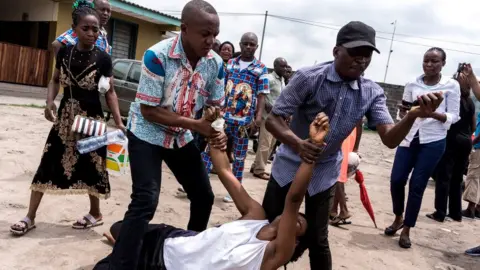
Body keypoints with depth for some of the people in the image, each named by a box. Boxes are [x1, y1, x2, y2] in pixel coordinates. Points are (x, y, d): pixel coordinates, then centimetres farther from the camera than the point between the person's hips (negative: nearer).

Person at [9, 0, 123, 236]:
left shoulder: (103, 58, -9)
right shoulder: (64, 52, 0)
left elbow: (110, 92, -5)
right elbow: (55, 80, 13)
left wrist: (118, 122, -13)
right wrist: (49, 102, -5)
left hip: (92, 119, -3)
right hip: (65, 116, 3)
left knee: (91, 166, 5)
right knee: (48, 164, 4)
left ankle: (95, 214, 26)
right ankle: (30, 217, 16)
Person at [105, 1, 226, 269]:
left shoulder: (215, 63, -11)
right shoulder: (157, 56, -27)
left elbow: (215, 105, 0)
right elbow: (149, 109, -24)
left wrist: (218, 131, -23)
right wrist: (194, 124, -30)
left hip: (182, 138, 6)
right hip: (148, 134, -5)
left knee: (204, 196, 12)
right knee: (145, 202, -17)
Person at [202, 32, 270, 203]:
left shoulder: (261, 68, 0)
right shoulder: (229, 63, 9)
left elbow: (261, 95, -4)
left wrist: (258, 117, -14)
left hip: (244, 119, -2)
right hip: (224, 115, 3)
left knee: (239, 156, 8)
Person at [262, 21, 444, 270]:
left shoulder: (373, 93, -10)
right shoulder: (308, 78, -20)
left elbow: (390, 139, -18)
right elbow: (273, 119, -22)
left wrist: (413, 115, -38)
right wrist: (297, 144, -41)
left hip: (324, 172, 2)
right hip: (290, 163, -1)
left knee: (317, 240, 10)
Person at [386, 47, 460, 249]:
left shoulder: (451, 85, -2)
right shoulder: (412, 85, 5)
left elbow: (453, 117, -3)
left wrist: (433, 113, -21)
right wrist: (403, 112, -12)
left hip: (433, 142, -3)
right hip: (409, 138, 3)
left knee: (417, 186, -1)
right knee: (396, 180, -1)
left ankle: (406, 230, 13)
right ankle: (398, 219, 25)